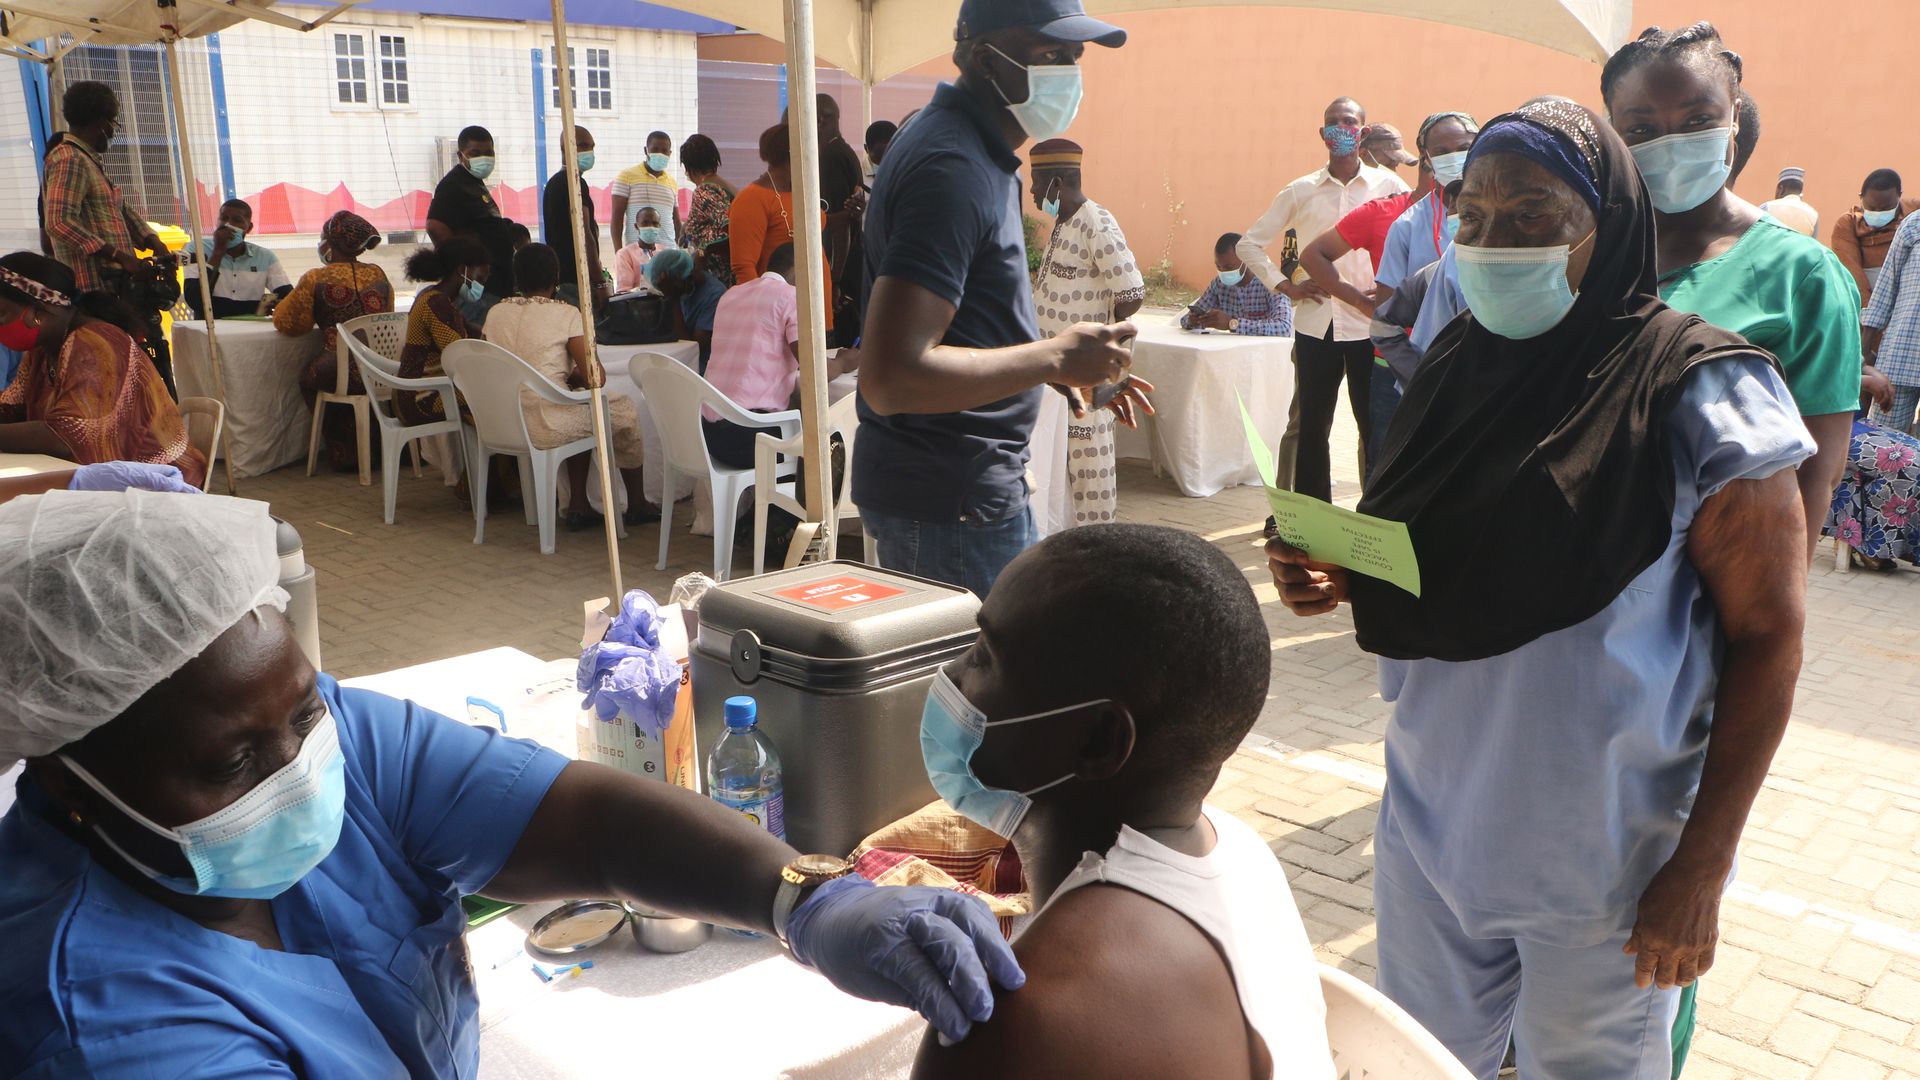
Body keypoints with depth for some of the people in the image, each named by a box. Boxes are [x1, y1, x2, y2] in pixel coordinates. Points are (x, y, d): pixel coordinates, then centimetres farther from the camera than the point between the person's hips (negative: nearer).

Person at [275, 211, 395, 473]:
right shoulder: (378, 275, 9)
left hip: (341, 373, -5)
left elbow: (289, 324, 3)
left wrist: (278, 311, 26)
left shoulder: (315, 279, -4)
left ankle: (346, 453, 29)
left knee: (307, 377, 27)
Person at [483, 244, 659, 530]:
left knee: (579, 406, 32)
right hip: (547, 428, -6)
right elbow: (596, 378, -12)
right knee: (625, 409, 19)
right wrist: (576, 377, 11)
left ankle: (578, 506, 28)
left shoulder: (495, 313, 7)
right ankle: (636, 504, 31)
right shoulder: (566, 314, -9)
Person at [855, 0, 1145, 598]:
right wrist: (1056, 358, -22)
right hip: (950, 504, -10)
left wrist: (1073, 367, 10)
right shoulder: (954, 168, -22)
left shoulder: (973, 146, 11)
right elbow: (890, 379, -30)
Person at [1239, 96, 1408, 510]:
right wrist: (1285, 286, 2)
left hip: (1370, 323, -2)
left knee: (1374, 423, 2)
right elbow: (1250, 244, 12)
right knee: (1310, 424, 8)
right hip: (1315, 324, 2)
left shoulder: (1387, 186, 2)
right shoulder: (1301, 191, 8)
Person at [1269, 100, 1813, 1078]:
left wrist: (1702, 867, -13)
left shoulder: (1699, 391, -15)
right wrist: (1335, 578, -9)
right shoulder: (1458, 365, 1)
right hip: (1432, 812, 5)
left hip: (1602, 851, -5)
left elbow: (1767, 633, -12)